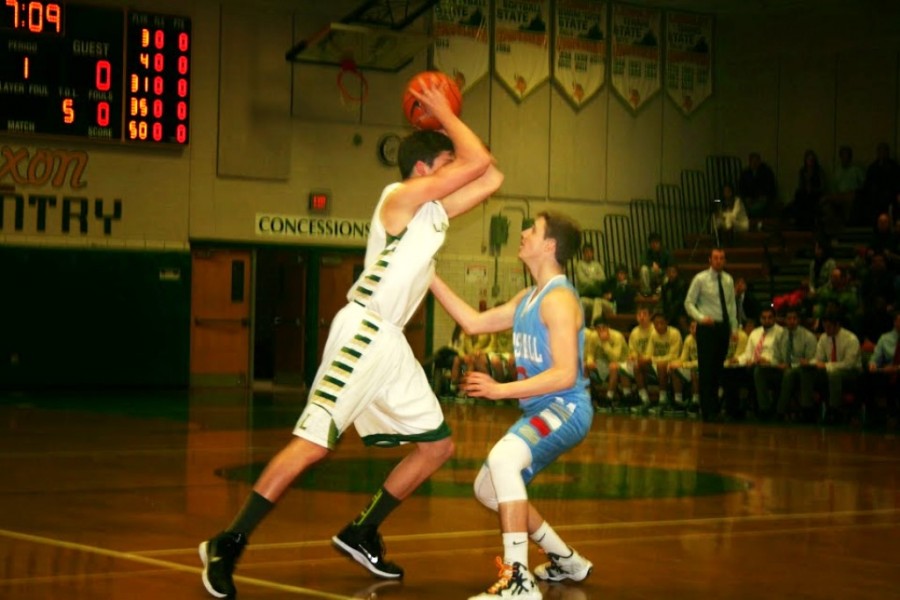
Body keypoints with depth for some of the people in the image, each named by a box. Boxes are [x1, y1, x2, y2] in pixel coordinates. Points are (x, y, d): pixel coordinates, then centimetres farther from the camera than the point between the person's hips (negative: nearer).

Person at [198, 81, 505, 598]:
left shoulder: (434, 210, 15)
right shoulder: (401, 197, -10)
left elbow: (490, 177, 17)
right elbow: (478, 162, -15)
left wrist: (446, 122, 12)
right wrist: (445, 115, -1)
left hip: (391, 342, 10)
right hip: (362, 333, -10)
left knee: (438, 446, 12)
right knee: (313, 444, -15)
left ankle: (362, 535, 19)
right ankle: (229, 544, -10)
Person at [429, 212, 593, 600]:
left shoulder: (558, 299, -17)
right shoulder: (527, 298, 12)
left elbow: (565, 374, -24)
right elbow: (475, 323, 16)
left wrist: (502, 390, -29)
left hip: (566, 408, -11)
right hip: (540, 410, 11)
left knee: (503, 458, -35)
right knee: (488, 490, 17)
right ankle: (566, 562, 31)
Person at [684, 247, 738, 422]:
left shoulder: (728, 280, 9)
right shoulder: (700, 279, -5)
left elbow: (732, 305, 14)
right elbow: (689, 303, -4)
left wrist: (734, 328, 10)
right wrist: (701, 318, -19)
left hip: (723, 327, 4)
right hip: (707, 327, -4)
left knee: (718, 368, 10)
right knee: (707, 369, -6)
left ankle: (715, 407, 19)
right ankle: (707, 410, -2)